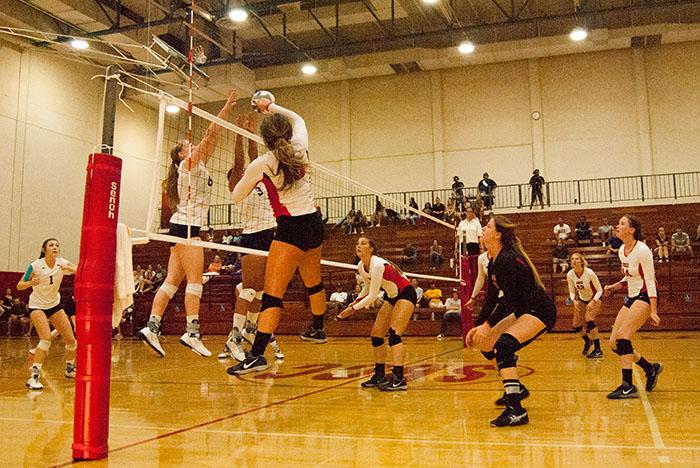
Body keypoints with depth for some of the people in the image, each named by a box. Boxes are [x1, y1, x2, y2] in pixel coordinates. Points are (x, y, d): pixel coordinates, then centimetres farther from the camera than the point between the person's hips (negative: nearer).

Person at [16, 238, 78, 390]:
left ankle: (70, 369, 27)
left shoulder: (62, 263, -11)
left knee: (71, 340, 3)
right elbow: (19, 286, -13)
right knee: (46, 338, -26)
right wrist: (30, 283, -33)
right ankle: (34, 376, -20)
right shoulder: (35, 265, -18)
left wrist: (69, 269, -47)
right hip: (37, 306, -4)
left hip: (55, 304, 4)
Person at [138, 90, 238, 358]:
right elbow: (210, 136, -6)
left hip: (184, 227, 10)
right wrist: (226, 108, -1)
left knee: (172, 281, 3)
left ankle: (151, 327, -1)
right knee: (195, 280, -12)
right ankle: (192, 333, -16)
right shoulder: (188, 163, -1)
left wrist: (228, 111, 22)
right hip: (186, 226, -10)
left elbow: (213, 140, 22)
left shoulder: (197, 166, 22)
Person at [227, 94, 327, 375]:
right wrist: (270, 106, 30)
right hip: (314, 223, 7)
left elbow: (236, 197, 4)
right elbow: (298, 119, 26)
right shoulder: (300, 149, 3)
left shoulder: (261, 165, -9)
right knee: (313, 282, 26)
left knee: (272, 293, -10)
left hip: (291, 228, -7)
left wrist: (252, 180, 19)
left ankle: (257, 354, -17)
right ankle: (317, 330, 47)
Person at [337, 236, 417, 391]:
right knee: (376, 334, 3)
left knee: (394, 334, -22)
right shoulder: (360, 266, -3)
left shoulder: (377, 265, -29)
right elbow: (367, 289, 14)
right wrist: (355, 302, -1)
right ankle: (379, 376, 12)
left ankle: (399, 379, -26)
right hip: (392, 297, 9)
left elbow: (372, 296, -26)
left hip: (406, 294, -9)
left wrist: (353, 309, -21)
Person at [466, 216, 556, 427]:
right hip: (524, 311, 11)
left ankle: (516, 411, -31)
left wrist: (487, 325, -28)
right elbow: (491, 299, 13)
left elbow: (508, 299, -27)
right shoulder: (493, 262, 8)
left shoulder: (507, 260, -22)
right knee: (486, 344, 14)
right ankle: (515, 390, 31)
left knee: (503, 345, -30)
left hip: (540, 312, -10)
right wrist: (478, 326, 11)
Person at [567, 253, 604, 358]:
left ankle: (598, 350, -16)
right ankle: (588, 341, 37)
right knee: (575, 326, 4)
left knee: (589, 320, -27)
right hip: (581, 300, 5)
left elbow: (599, 290, -18)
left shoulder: (589, 273, -28)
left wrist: (593, 302, -31)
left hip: (594, 298, -5)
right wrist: (574, 301, -22)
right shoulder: (570, 274, -16)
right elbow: (572, 292, -3)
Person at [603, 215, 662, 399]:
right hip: (631, 297, 9)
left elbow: (650, 281, -17)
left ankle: (628, 387, -17)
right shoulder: (621, 250, 8)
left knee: (623, 336, -22)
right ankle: (651, 368, 22)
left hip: (645, 297, -9)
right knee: (614, 344, 2)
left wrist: (653, 311, -21)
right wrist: (614, 287, 5)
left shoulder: (642, 250, -16)